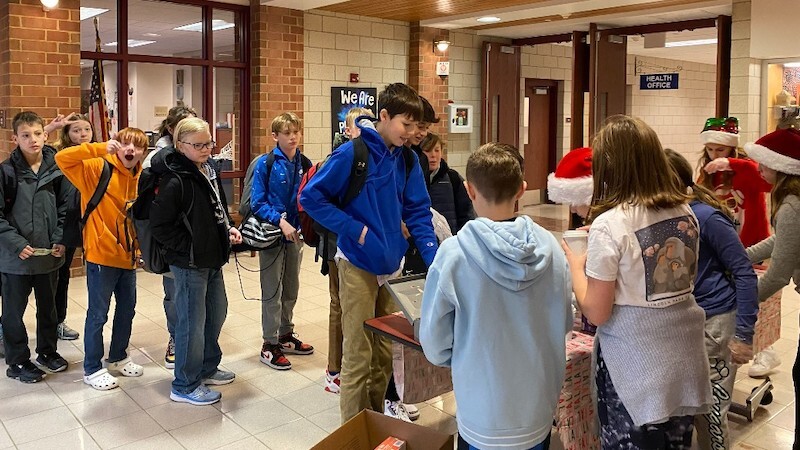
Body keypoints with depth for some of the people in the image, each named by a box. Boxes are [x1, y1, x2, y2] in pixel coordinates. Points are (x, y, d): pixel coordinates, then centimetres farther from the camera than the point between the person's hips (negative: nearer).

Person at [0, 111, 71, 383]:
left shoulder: (57, 168, -3)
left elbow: (66, 207, 2)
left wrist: (61, 239, -7)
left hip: (50, 254, 3)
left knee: (48, 306, 18)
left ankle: (47, 351, 37)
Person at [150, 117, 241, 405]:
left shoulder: (209, 169, 6)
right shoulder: (175, 180, -20)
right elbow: (159, 225, -20)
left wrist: (228, 228, 5)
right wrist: (189, 248, -18)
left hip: (213, 258, 9)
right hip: (189, 263, -9)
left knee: (217, 313, 20)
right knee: (192, 322, 2)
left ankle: (207, 368, 40)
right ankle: (185, 386, 19)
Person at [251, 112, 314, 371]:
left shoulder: (304, 164, 1)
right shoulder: (265, 164, -11)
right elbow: (257, 203, -12)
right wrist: (280, 221, -23)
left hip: (295, 233, 5)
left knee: (291, 290, 16)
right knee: (272, 292, 3)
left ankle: (285, 335, 32)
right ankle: (270, 345, 13)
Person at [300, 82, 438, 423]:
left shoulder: (407, 158, 2)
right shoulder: (353, 153, -14)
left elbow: (418, 212, 5)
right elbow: (311, 197, -12)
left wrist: (433, 259, -5)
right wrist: (354, 229, -17)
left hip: (393, 263, 6)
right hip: (359, 264, -6)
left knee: (386, 351, 16)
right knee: (359, 354, 2)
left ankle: (380, 419, 35)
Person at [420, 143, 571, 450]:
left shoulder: (453, 254, -20)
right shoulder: (550, 247, -11)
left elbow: (434, 343, -11)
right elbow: (565, 322, 3)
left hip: (484, 415, -3)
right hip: (539, 408, 3)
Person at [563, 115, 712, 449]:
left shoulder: (609, 224, -19)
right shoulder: (685, 212, 0)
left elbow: (596, 313, -17)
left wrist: (576, 266, -1)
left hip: (635, 370, -5)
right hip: (685, 359, 6)